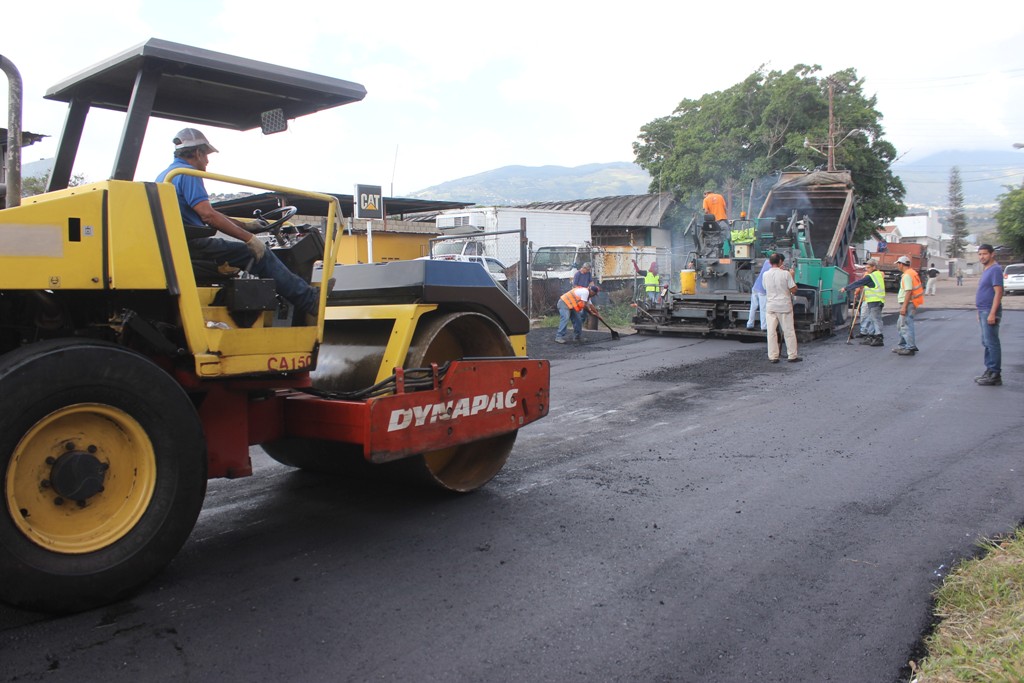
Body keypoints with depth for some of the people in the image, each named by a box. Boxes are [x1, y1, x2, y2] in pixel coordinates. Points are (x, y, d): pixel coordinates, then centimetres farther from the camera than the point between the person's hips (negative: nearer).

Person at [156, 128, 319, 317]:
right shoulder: (187, 173, -10)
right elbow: (208, 215, -22)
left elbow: (205, 215, 23)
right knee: (260, 254, -9)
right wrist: (249, 237, -18)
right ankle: (311, 301, -8)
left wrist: (245, 226, 20)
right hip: (192, 246, -11)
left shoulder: (164, 175, 23)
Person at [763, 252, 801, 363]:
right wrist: (792, 277, 6)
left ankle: (772, 356, 4)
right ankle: (792, 356, 11)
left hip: (771, 306, 3)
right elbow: (794, 290, -7)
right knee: (789, 331, 6)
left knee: (771, 332, 4)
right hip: (784, 306, -3)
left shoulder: (766, 274, 0)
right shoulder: (785, 274, -10)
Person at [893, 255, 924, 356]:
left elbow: (908, 291, -23)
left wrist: (904, 306, -24)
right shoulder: (912, 273, 16)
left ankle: (910, 348, -5)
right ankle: (902, 346, 24)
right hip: (908, 303, 11)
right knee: (900, 325, 17)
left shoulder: (907, 275, -17)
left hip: (908, 303, -11)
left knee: (905, 326, -8)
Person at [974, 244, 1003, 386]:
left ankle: (995, 375, -4)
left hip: (990, 312, -10)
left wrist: (992, 313, -25)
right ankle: (990, 371, 21)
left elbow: (998, 292, -20)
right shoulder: (986, 270, 17)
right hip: (983, 311, 10)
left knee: (991, 343, -7)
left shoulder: (995, 270, -13)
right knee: (987, 342, 14)